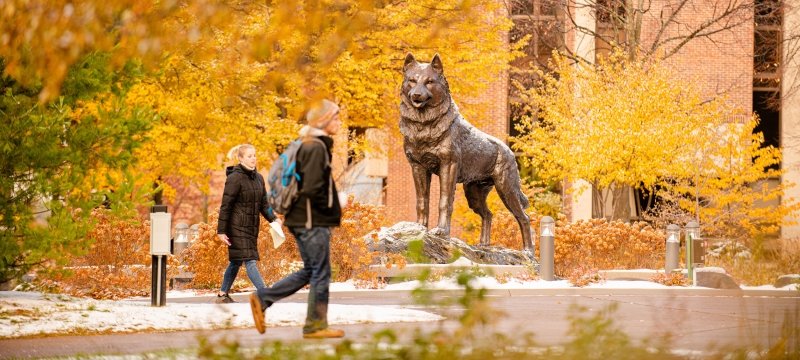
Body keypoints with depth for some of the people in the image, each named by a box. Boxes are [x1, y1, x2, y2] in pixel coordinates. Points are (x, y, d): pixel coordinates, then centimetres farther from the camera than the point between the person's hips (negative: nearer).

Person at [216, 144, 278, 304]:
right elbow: (225, 206, -12)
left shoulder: (258, 178, 10)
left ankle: (222, 295, 26)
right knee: (250, 261, -11)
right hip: (237, 226, -8)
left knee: (236, 262, 15)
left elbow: (264, 203, 16)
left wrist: (273, 219, 0)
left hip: (252, 227, 8)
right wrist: (221, 231, -14)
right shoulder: (235, 178, -13)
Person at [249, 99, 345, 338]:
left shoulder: (309, 146, 15)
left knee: (310, 271, 15)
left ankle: (262, 299, 13)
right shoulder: (316, 148, -16)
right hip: (314, 220, -10)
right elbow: (312, 188, -24)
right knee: (320, 273, -2)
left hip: (302, 219, 10)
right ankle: (316, 325, 4)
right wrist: (333, 210, -11)